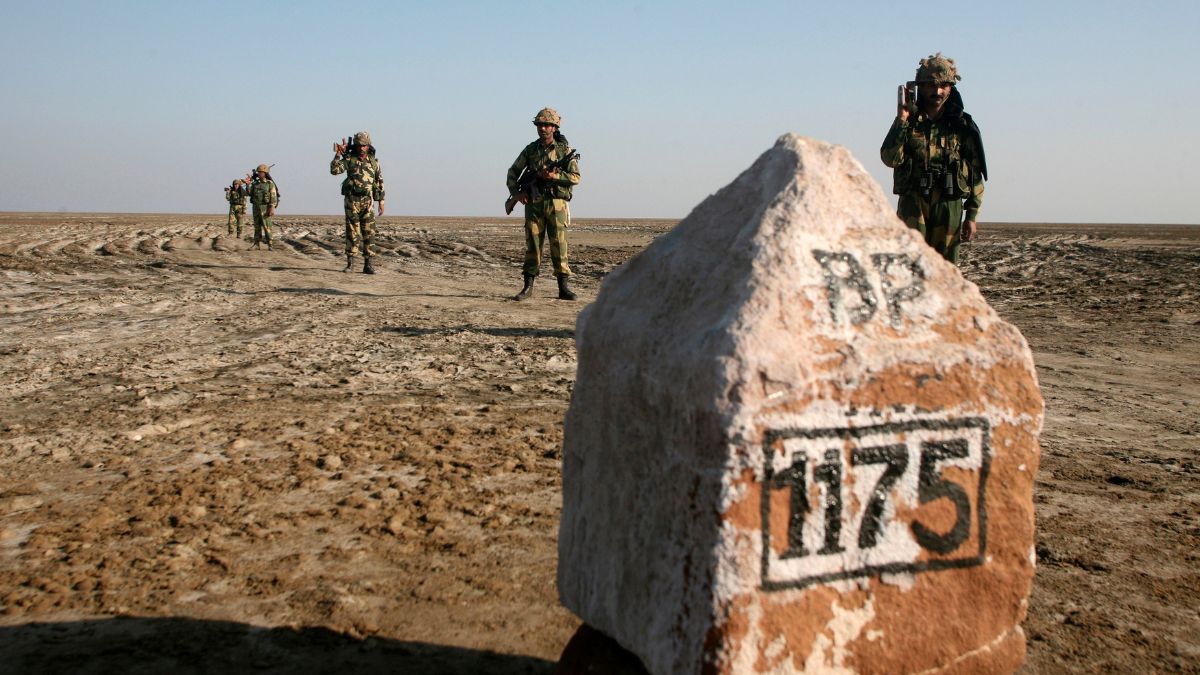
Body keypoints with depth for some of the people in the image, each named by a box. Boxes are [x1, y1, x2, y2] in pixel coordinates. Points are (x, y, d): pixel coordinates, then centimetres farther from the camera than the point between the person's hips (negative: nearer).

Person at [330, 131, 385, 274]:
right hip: (352, 200, -2)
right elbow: (334, 170, -14)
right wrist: (338, 154, -24)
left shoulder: (373, 161, 6)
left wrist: (381, 201, 6)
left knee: (369, 233, 0)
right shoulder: (349, 159, 0)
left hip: (367, 201, 2)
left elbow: (380, 182, 10)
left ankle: (367, 265, 5)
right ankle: (350, 263, 5)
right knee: (353, 233, -3)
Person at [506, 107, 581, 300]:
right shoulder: (530, 149, 9)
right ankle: (528, 287, 7)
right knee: (533, 245, 2)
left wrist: (555, 176, -17)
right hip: (534, 203, 2)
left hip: (556, 203, -2)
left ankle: (564, 288, 1)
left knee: (559, 245, -3)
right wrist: (516, 192, -1)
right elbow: (513, 172, 15)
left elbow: (575, 177, -3)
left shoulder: (564, 150, 2)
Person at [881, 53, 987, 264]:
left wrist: (972, 215, 2)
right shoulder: (909, 121, 4)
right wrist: (902, 118, -16)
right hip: (912, 204, -1)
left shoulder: (962, 126, 6)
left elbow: (976, 174, 7)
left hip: (949, 207, 1)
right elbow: (890, 158, -11)